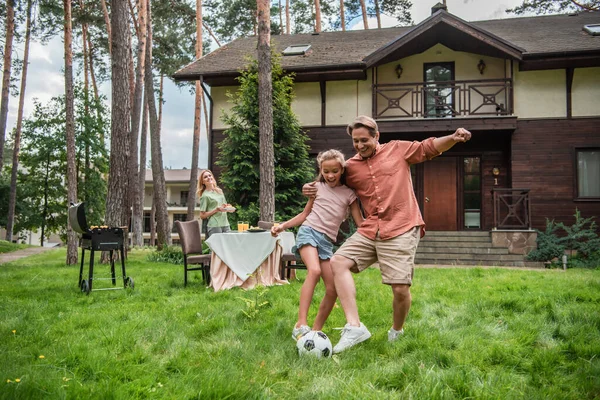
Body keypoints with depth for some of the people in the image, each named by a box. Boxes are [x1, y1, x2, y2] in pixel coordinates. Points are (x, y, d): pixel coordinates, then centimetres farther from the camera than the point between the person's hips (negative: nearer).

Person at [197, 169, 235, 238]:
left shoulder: (219, 191, 15)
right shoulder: (205, 196, -4)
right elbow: (202, 216, -7)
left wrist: (228, 208, 5)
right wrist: (216, 210, -16)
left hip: (225, 225, 6)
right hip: (214, 226, -6)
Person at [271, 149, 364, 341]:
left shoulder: (348, 193, 9)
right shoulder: (318, 187, 11)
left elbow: (360, 223, 6)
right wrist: (283, 226, 9)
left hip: (327, 241, 2)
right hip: (309, 232, -2)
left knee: (332, 290, -5)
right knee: (314, 271, -31)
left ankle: (316, 330, 12)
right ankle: (301, 324, -34)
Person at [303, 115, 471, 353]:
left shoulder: (398, 149, 7)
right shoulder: (350, 167, 12)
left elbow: (430, 148, 12)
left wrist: (453, 138, -6)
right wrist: (313, 189, 7)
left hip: (401, 231, -4)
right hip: (369, 232, 4)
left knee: (401, 289, -8)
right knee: (338, 262, -15)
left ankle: (397, 331, 23)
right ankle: (354, 327, -17)